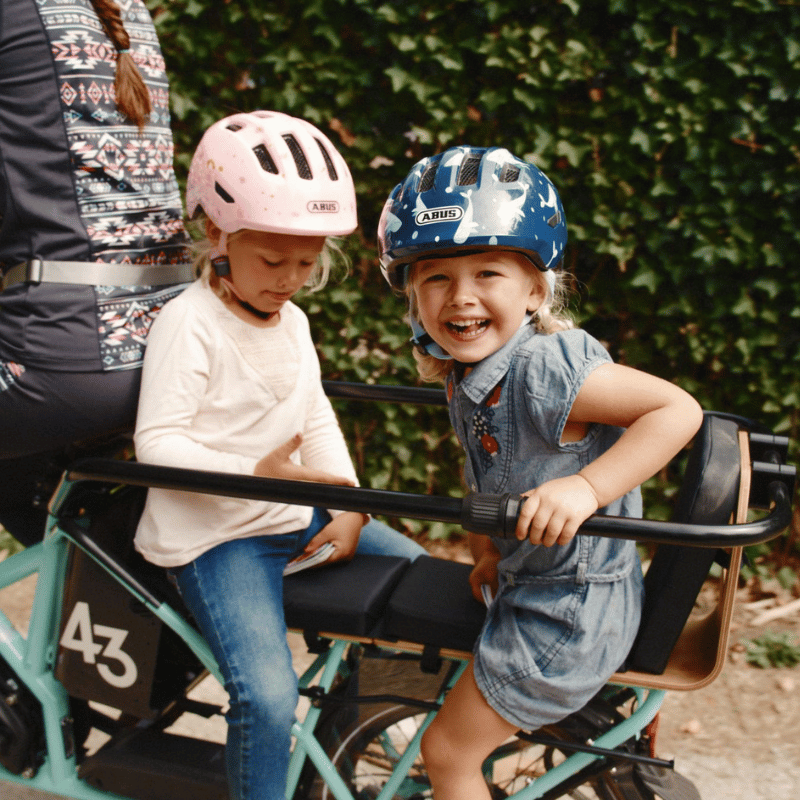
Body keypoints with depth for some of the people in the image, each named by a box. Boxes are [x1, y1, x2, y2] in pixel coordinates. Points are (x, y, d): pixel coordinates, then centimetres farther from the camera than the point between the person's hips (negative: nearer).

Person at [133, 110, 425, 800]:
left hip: (299, 512, 8)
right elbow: (157, 442, -19)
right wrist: (255, 474, -29)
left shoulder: (293, 322, 10)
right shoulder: (190, 324, -16)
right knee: (268, 695, -22)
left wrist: (349, 504, 0)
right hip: (217, 531, -8)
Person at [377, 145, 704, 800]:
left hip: (571, 605, -9)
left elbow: (679, 409, -32)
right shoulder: (465, 371, -3)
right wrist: (490, 550, 9)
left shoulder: (546, 366, -31)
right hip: (532, 585, 9)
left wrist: (585, 487, -39)